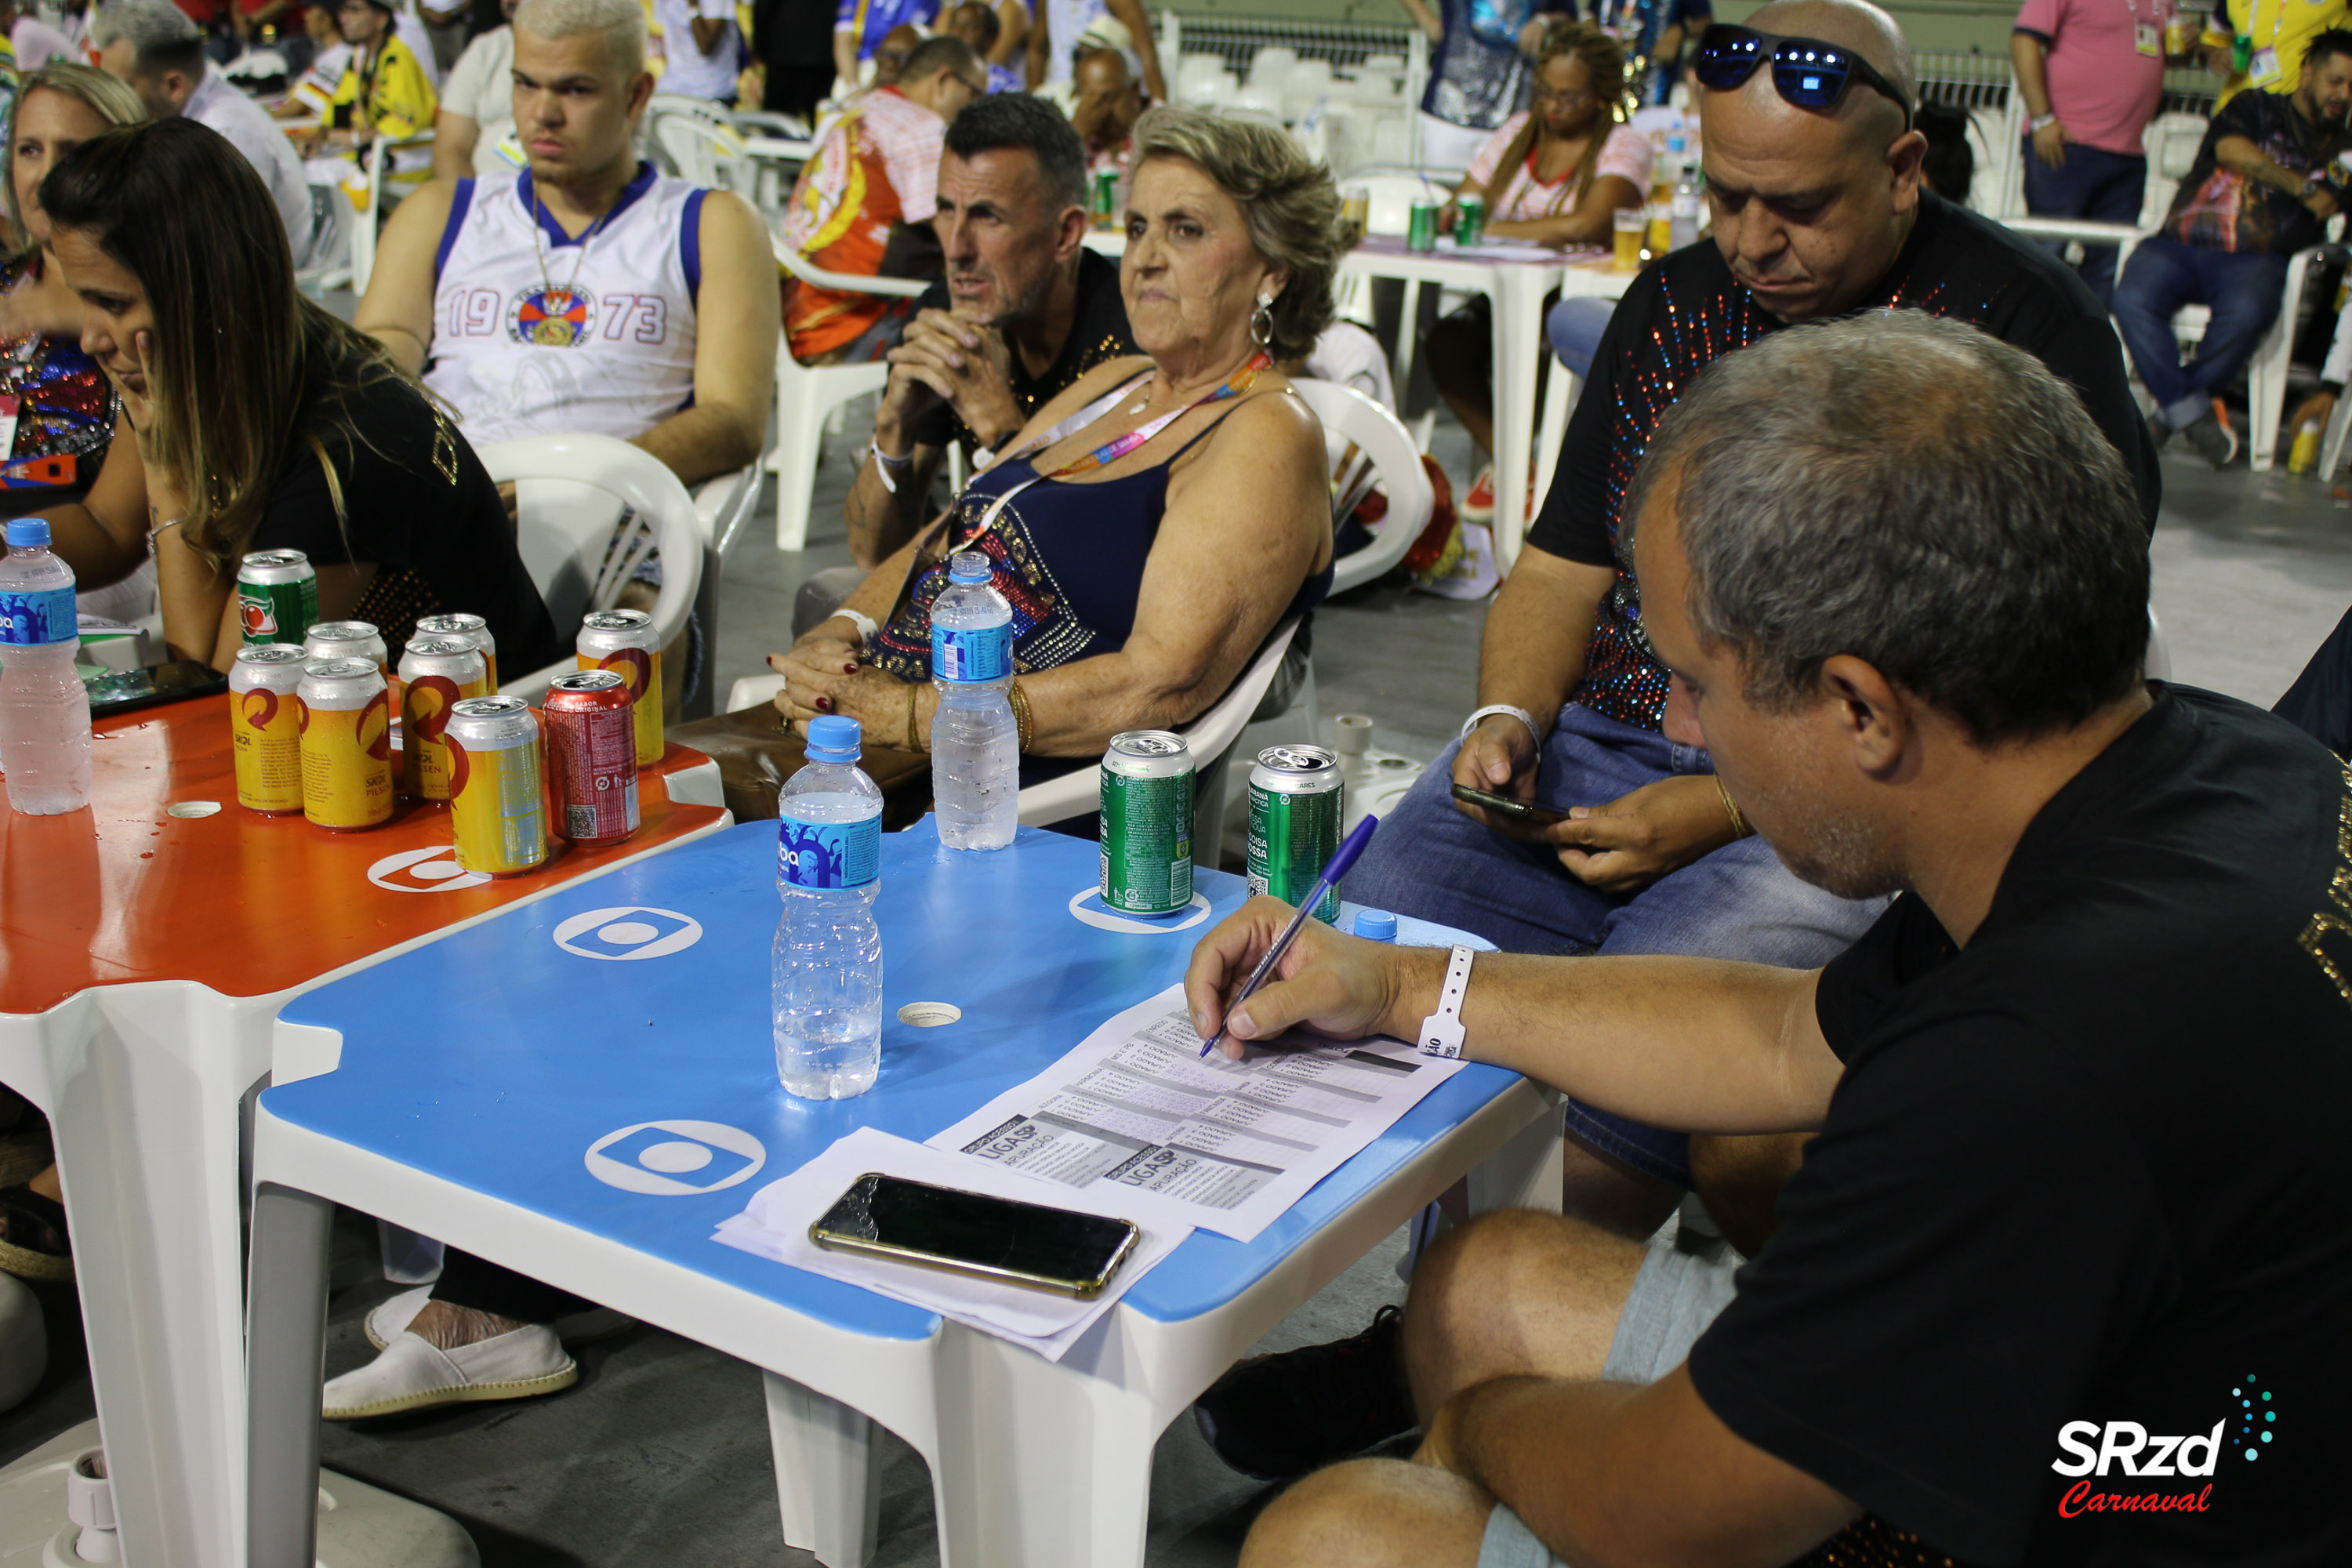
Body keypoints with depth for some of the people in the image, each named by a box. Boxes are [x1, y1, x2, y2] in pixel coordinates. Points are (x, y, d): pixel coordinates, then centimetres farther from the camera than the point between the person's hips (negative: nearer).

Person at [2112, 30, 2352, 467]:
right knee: (2132, 300, -32)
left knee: (2247, 313, -37)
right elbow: (2231, 150, -4)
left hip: (2254, 260, 0)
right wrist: (2304, 188, -3)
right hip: (2180, 242, 0)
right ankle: (2193, 414, -23)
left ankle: (2172, 407, -16)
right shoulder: (2254, 108, 17)